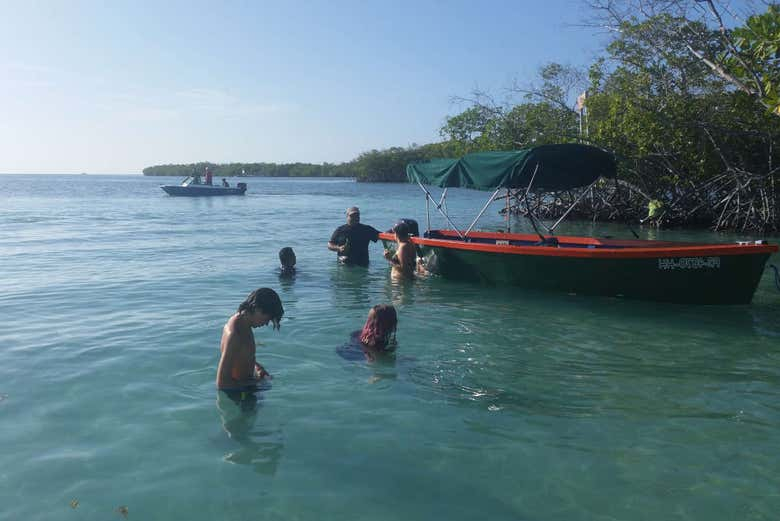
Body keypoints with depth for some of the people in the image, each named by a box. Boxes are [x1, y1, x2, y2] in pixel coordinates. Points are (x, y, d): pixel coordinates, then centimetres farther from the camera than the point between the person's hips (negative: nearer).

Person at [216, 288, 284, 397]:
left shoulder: (241, 322, -2)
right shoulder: (234, 334, -32)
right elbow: (221, 383, -32)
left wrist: (255, 365, 2)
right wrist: (254, 381, -21)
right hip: (234, 395, -9)